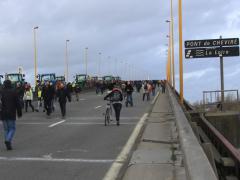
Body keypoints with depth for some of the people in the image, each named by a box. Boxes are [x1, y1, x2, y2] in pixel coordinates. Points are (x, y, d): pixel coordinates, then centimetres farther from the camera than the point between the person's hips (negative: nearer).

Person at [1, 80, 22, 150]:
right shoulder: (14, 92, -5)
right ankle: (8, 140, -17)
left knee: (6, 129, 13)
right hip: (11, 115, -3)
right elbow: (18, 103, -4)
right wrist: (19, 113, 5)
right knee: (12, 129, 6)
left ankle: (8, 144, 11)